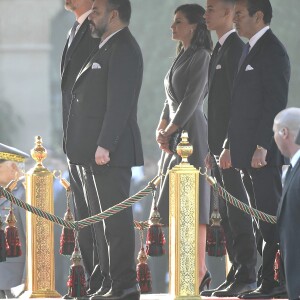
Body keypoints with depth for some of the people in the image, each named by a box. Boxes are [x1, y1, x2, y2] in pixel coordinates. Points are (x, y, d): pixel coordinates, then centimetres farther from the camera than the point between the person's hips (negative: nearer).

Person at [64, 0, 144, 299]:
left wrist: (105, 145, -24)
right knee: (100, 218, 11)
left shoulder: (123, 49, -11)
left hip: (110, 150, -10)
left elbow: (120, 102, -19)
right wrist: (90, 149, 15)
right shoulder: (107, 48, 20)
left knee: (116, 218, -8)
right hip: (93, 151, 10)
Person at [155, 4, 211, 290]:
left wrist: (169, 132, -12)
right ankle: (197, 269, 11)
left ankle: (199, 272, -9)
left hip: (191, 133, -9)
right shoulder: (181, 57, 18)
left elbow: (191, 99, -15)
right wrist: (160, 129, 5)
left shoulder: (201, 57, -9)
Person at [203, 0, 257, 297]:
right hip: (220, 145, 10)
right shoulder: (220, 49, 18)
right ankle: (236, 275, 14)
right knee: (228, 215, 11)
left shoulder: (236, 49, -12)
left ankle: (246, 276, -6)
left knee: (238, 214, -8)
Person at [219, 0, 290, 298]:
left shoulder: (273, 52, -11)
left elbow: (275, 103, -18)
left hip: (264, 152, -9)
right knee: (264, 219, 8)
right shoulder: (250, 50, 19)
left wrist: (261, 147, -21)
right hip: (247, 151, 9)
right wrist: (230, 146, 18)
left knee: (270, 217, -8)